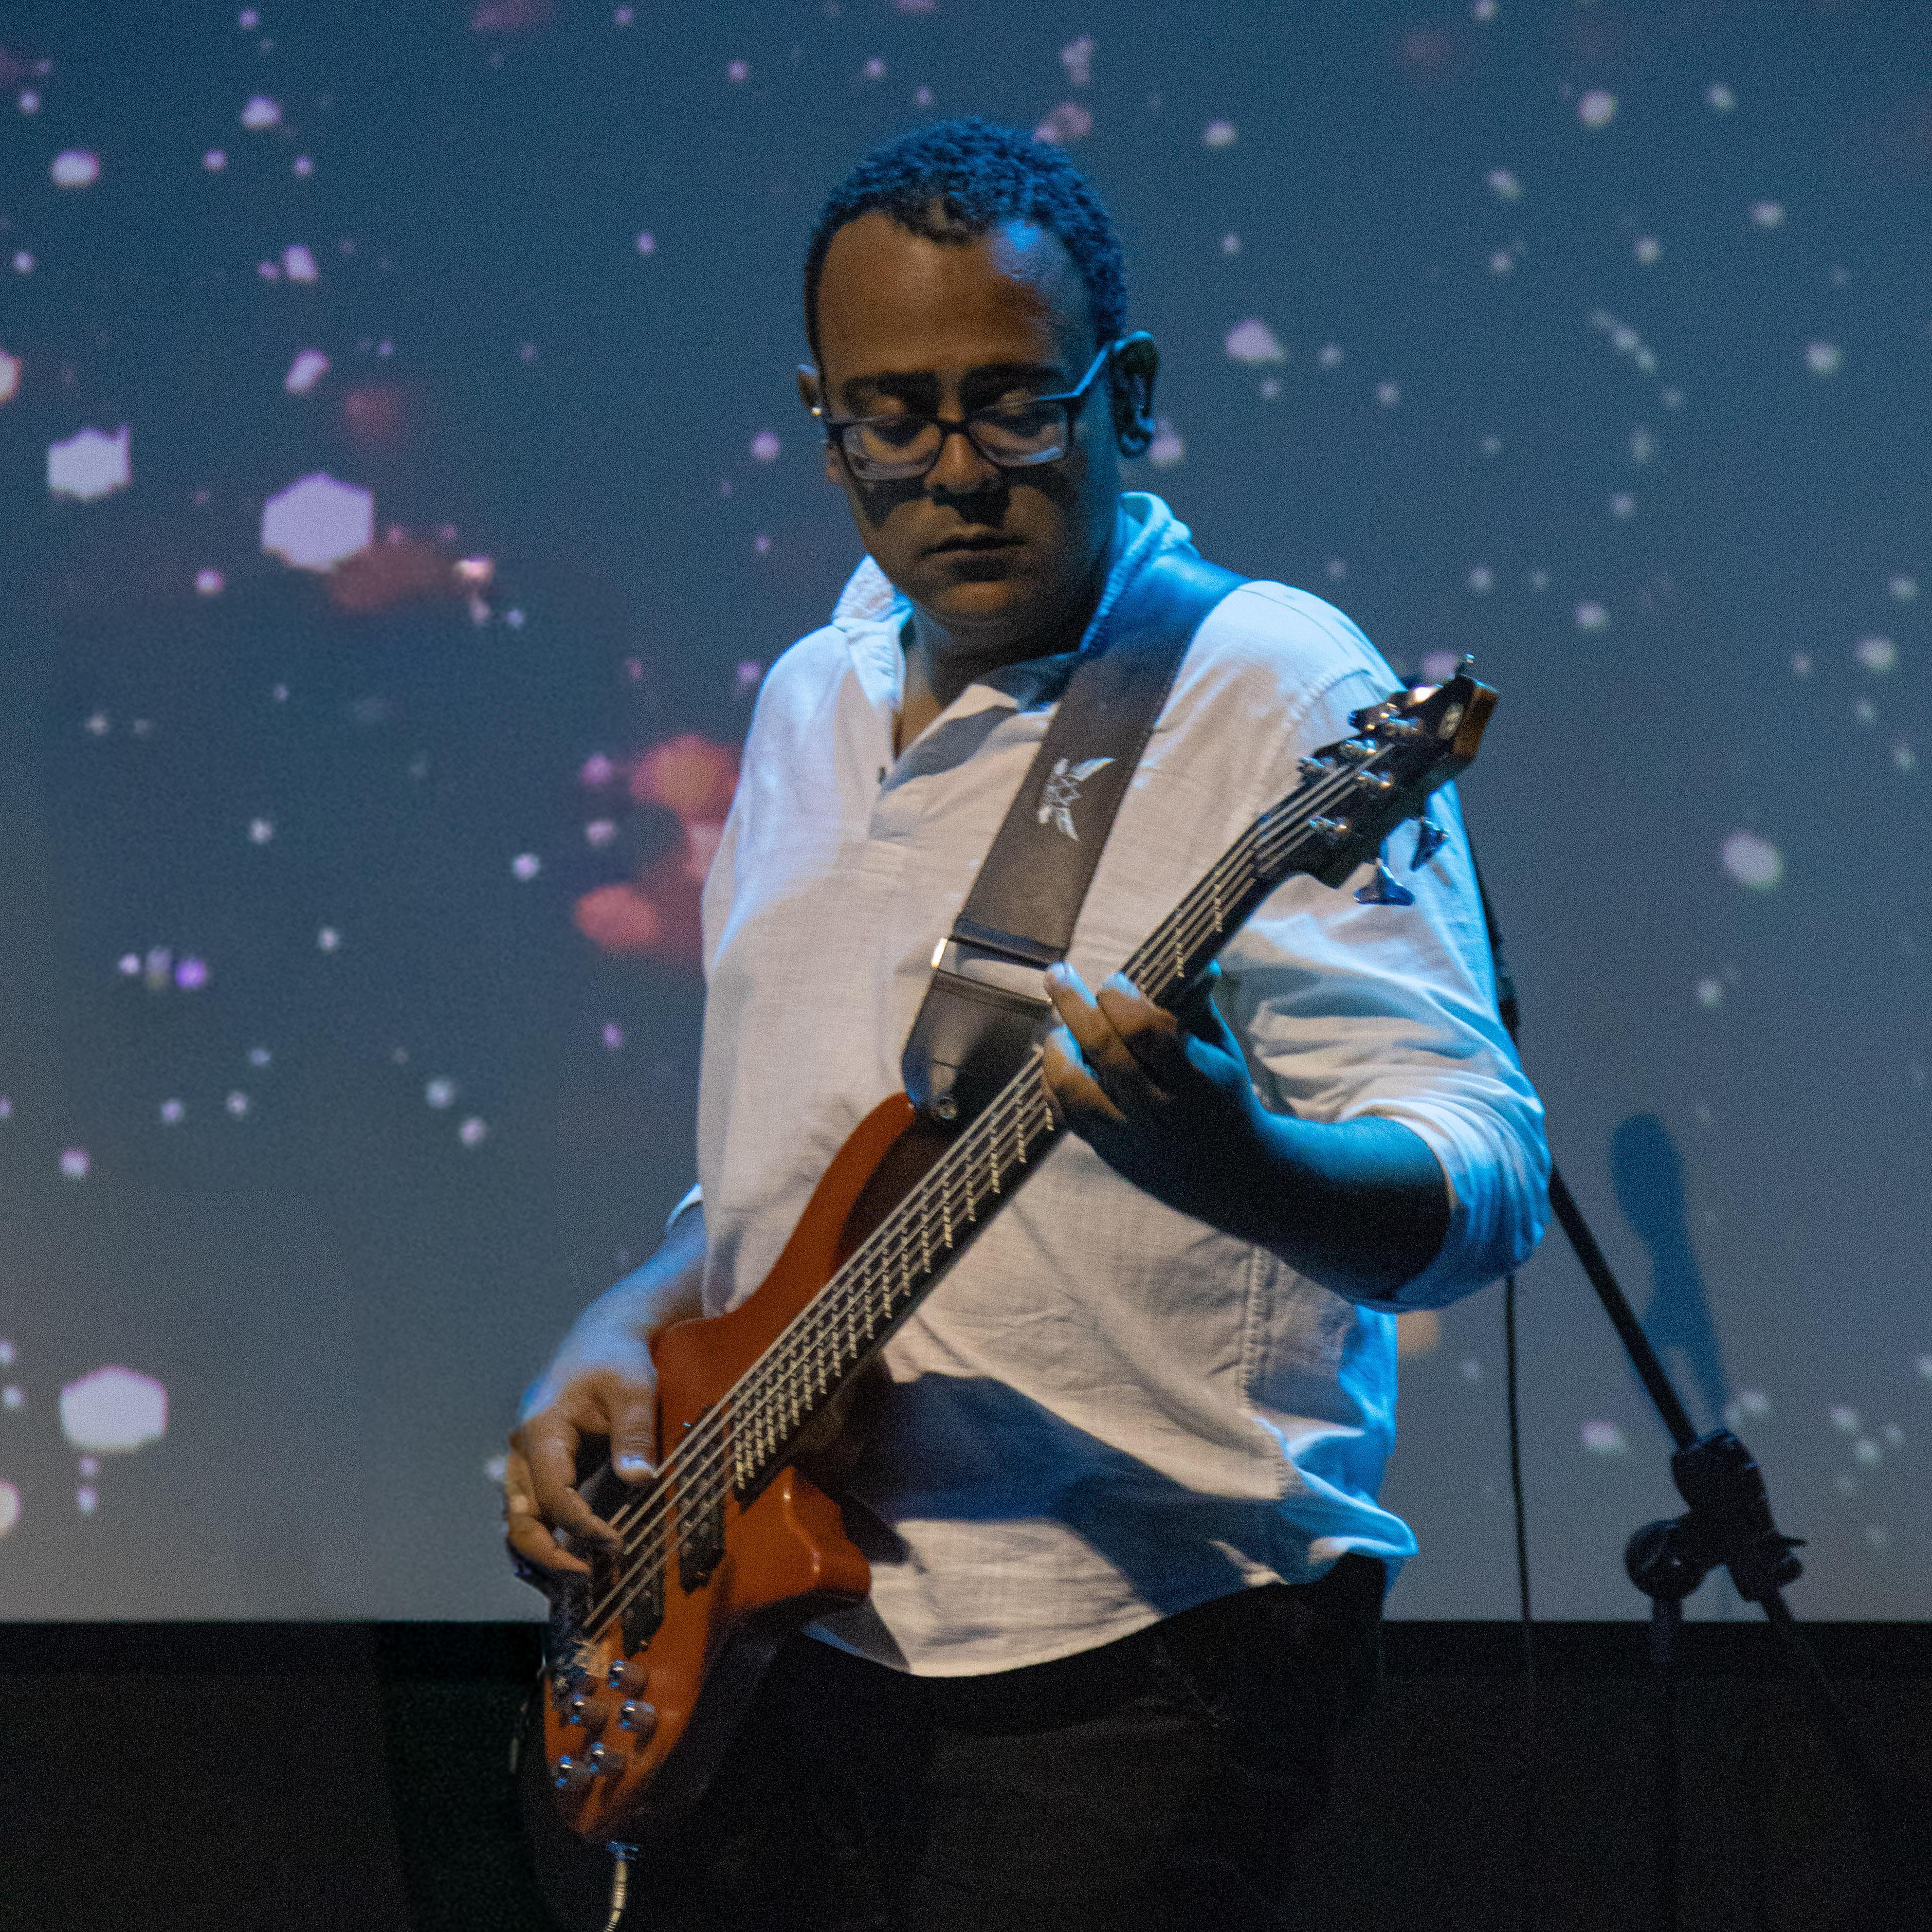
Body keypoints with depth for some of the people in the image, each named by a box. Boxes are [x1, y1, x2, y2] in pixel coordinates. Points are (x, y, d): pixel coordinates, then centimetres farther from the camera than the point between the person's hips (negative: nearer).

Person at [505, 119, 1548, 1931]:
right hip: (798, 1646, 7)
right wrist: (626, 1336, 6)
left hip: (1130, 1672, -7)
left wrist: (1225, 1155, -38)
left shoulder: (1272, 692, -9)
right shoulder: (813, 707, 14)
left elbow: (1484, 1182, -18)